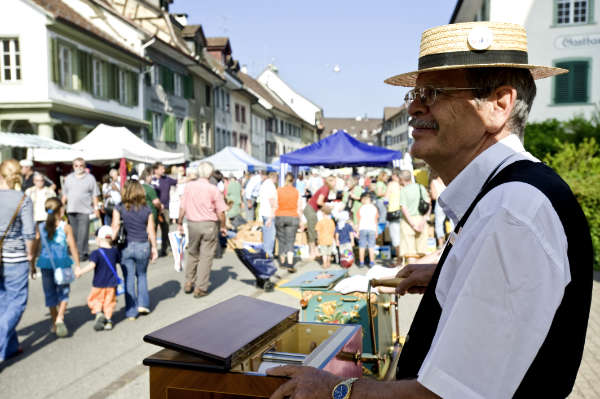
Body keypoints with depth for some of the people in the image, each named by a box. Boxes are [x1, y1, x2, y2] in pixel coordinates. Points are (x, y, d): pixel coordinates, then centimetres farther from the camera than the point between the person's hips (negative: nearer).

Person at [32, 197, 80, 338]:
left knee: (50, 293, 14)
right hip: (62, 262, -3)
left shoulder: (40, 227, 0)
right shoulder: (66, 227, -7)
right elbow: (73, 247, -5)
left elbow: (35, 247, 3)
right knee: (63, 292, 9)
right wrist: (77, 265, 3)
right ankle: (60, 319, -12)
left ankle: (54, 323, 23)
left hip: (46, 264, 3)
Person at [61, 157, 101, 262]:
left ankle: (82, 253, -5)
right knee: (74, 233, 8)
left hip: (85, 210, -4)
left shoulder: (90, 178, 4)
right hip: (71, 210, 4)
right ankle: (74, 252, 17)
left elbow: (95, 195, 3)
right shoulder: (69, 178, 15)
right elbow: (65, 194, 18)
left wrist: (96, 208, -3)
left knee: (83, 233, -8)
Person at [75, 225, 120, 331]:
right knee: (109, 302, 14)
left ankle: (98, 313, -9)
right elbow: (119, 260, 16)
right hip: (111, 283, 3)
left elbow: (92, 265, -28)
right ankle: (108, 320, 11)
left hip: (98, 284, -3)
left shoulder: (95, 253, -14)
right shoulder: (114, 251, -1)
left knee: (94, 300, 14)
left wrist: (81, 272, -26)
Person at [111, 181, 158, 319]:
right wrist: (154, 248, 9)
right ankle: (142, 304, 14)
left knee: (129, 279, 8)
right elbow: (151, 231, 1)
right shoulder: (147, 210, -1)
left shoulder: (119, 208, -4)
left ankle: (131, 312, 13)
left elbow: (115, 228, -8)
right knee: (142, 275, 22)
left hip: (125, 247, 0)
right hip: (143, 246, 1)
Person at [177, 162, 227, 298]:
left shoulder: (189, 186, -2)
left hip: (192, 224, 3)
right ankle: (200, 288, 8)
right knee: (206, 256, 5)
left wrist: (179, 223, 13)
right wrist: (223, 226, 5)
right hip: (209, 225, -3)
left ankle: (189, 283, 25)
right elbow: (220, 212, -9)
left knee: (192, 253, 20)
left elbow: (183, 207, 2)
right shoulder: (213, 189, -11)